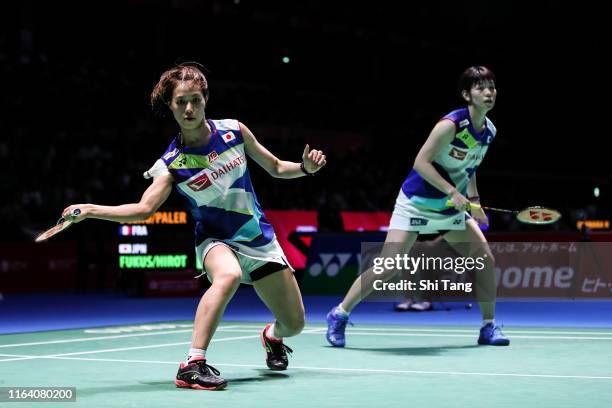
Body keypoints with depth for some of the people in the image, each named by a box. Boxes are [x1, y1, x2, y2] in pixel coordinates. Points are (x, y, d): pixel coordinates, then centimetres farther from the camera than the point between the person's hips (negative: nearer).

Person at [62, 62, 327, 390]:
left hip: (260, 240, 4)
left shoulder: (234, 130, -6)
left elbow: (275, 168, 7)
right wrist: (89, 210, -35)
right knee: (228, 275, -41)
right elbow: (144, 208, -25)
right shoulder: (171, 164, -13)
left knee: (294, 324, 7)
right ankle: (192, 365, -41)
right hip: (216, 241, -4)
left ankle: (272, 335, 46)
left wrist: (305, 167, -12)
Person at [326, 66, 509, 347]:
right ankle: (339, 315, 2)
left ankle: (488, 327, 12)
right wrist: (453, 192, -29)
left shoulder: (489, 131, 3)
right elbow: (421, 162, -23)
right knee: (389, 267, -12)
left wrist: (473, 201, 8)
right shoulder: (451, 125, -21)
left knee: (485, 260, -1)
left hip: (452, 208, 7)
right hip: (416, 204, -7)